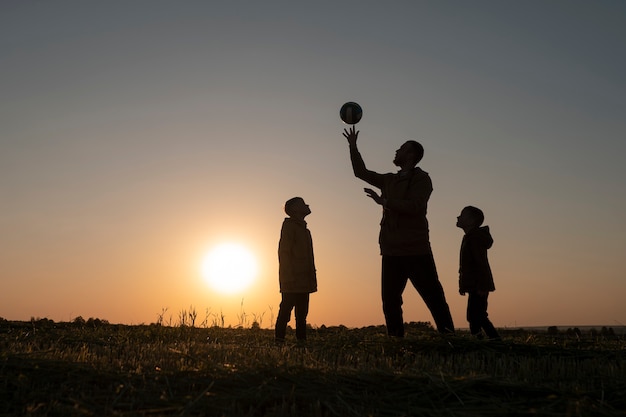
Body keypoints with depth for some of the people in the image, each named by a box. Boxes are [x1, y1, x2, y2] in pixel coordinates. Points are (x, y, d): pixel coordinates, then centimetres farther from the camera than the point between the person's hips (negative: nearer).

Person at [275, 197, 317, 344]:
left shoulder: (304, 229, 22)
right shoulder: (289, 225, -4)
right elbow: (284, 252, -12)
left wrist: (312, 277, 14)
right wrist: (289, 276, -20)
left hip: (303, 281, 9)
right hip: (292, 281, -9)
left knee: (302, 312, 9)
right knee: (286, 309, -8)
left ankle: (302, 340, 13)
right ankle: (279, 341, -6)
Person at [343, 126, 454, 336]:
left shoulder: (421, 179, -2)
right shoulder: (389, 180, 18)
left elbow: (414, 207, -17)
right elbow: (361, 172, 26)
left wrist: (384, 202, -17)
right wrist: (353, 146, 23)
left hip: (416, 250, -7)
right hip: (391, 251, 7)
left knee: (434, 297, -7)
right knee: (390, 301, 6)